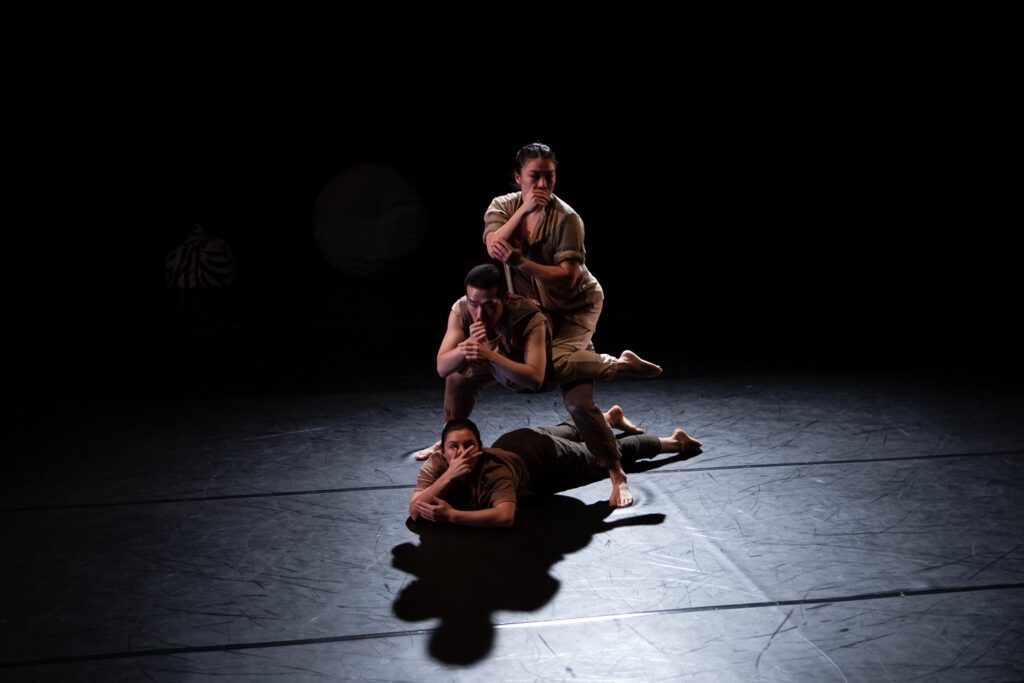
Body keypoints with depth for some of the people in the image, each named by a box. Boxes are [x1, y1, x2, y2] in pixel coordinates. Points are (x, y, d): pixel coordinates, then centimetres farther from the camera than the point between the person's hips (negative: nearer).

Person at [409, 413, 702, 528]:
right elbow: (415, 510, -40)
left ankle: (672, 441, 42)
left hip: (544, 454, -6)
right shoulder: (435, 465, -32)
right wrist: (448, 477, -53)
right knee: (565, 433, 37)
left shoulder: (494, 470, -46)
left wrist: (452, 515, -63)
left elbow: (505, 515, -61)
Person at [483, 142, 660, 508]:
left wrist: (519, 261, -36)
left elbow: (567, 275, -25)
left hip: (574, 306, -6)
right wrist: (524, 210, -30)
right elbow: (493, 247, -22)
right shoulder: (502, 206, -5)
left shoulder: (566, 218, -19)